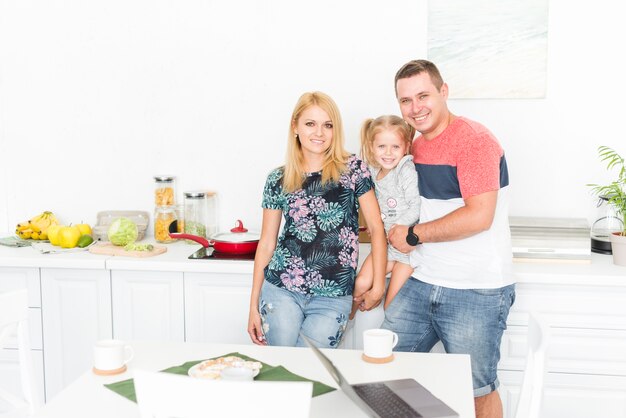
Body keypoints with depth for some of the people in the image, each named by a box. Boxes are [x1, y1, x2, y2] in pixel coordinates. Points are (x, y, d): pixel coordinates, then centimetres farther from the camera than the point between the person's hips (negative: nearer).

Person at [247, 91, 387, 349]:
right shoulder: (278, 180, 3)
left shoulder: (353, 170, -2)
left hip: (333, 298, -1)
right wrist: (254, 305, 6)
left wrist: (378, 286, -3)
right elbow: (267, 242, 7)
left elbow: (376, 229, 1)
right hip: (281, 291, 2)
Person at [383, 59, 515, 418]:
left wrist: (413, 235, -13)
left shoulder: (474, 140, -13)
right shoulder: (416, 146, 11)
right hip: (421, 283, 8)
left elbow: (478, 216, -23)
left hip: (477, 293, -7)